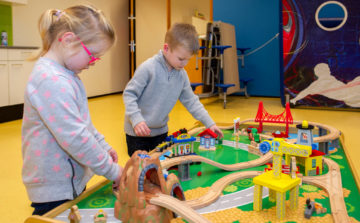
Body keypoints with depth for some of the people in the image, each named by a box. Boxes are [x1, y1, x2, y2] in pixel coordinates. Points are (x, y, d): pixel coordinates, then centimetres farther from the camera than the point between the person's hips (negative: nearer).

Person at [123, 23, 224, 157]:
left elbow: (191, 101, 5)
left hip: (161, 131, 5)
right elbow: (129, 94, -16)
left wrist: (209, 123, 1)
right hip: (138, 131, -5)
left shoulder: (182, 74, -2)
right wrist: (137, 119, -27)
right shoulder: (148, 68, -20)